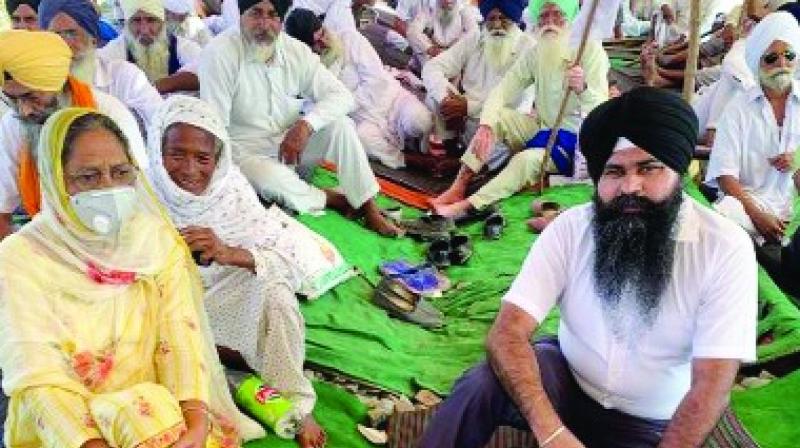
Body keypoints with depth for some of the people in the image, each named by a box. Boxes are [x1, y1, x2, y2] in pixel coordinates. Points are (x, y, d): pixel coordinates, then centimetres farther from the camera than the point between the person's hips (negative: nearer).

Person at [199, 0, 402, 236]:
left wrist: (306, 125, -23)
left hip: (294, 141, 4)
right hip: (247, 152, -4)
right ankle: (335, 199, -7)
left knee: (341, 125, -20)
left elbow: (341, 95, -7)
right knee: (274, 180, -36)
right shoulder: (220, 53, -18)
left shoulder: (296, 51, -4)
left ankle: (369, 208, -13)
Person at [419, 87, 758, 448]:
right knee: (481, 386, -28)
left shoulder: (726, 249, -18)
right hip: (567, 381, 1)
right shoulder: (570, 228, -12)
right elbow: (508, 331, -20)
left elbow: (711, 385, -20)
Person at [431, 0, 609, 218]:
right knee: (496, 115, -17)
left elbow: (601, 109, -25)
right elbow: (501, 91, -9)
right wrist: (486, 126, -29)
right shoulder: (535, 53, 0)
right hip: (541, 127, 6)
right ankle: (459, 187, -20)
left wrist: (583, 89, -48)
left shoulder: (590, 50, -15)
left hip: (575, 139, -5)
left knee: (527, 159, -33)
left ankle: (467, 206, -36)